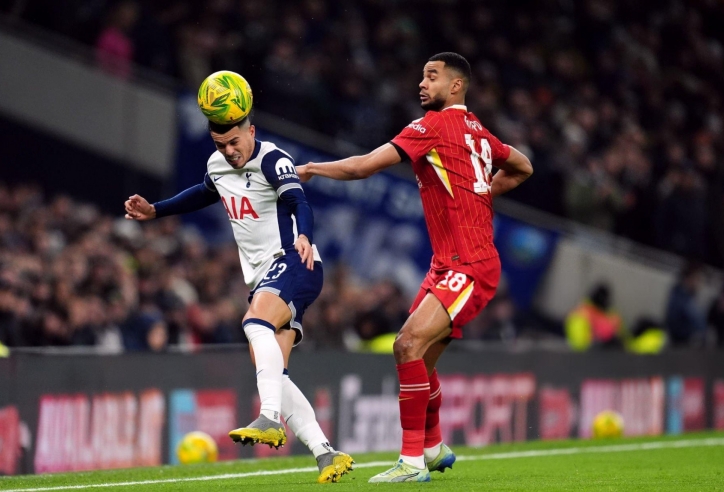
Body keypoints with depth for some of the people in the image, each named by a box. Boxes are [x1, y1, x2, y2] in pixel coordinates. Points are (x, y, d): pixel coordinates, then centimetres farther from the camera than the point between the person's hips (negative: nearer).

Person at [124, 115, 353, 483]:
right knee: (271, 375, -5)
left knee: (256, 324, -36)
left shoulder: (272, 160, -11)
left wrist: (303, 237, -48)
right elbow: (205, 194, 36)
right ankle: (326, 455, -9)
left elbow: (299, 202, -28)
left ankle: (270, 420, -45)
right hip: (263, 276, 8)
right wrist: (155, 211, 36)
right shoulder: (216, 166, 12)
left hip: (293, 264, -8)